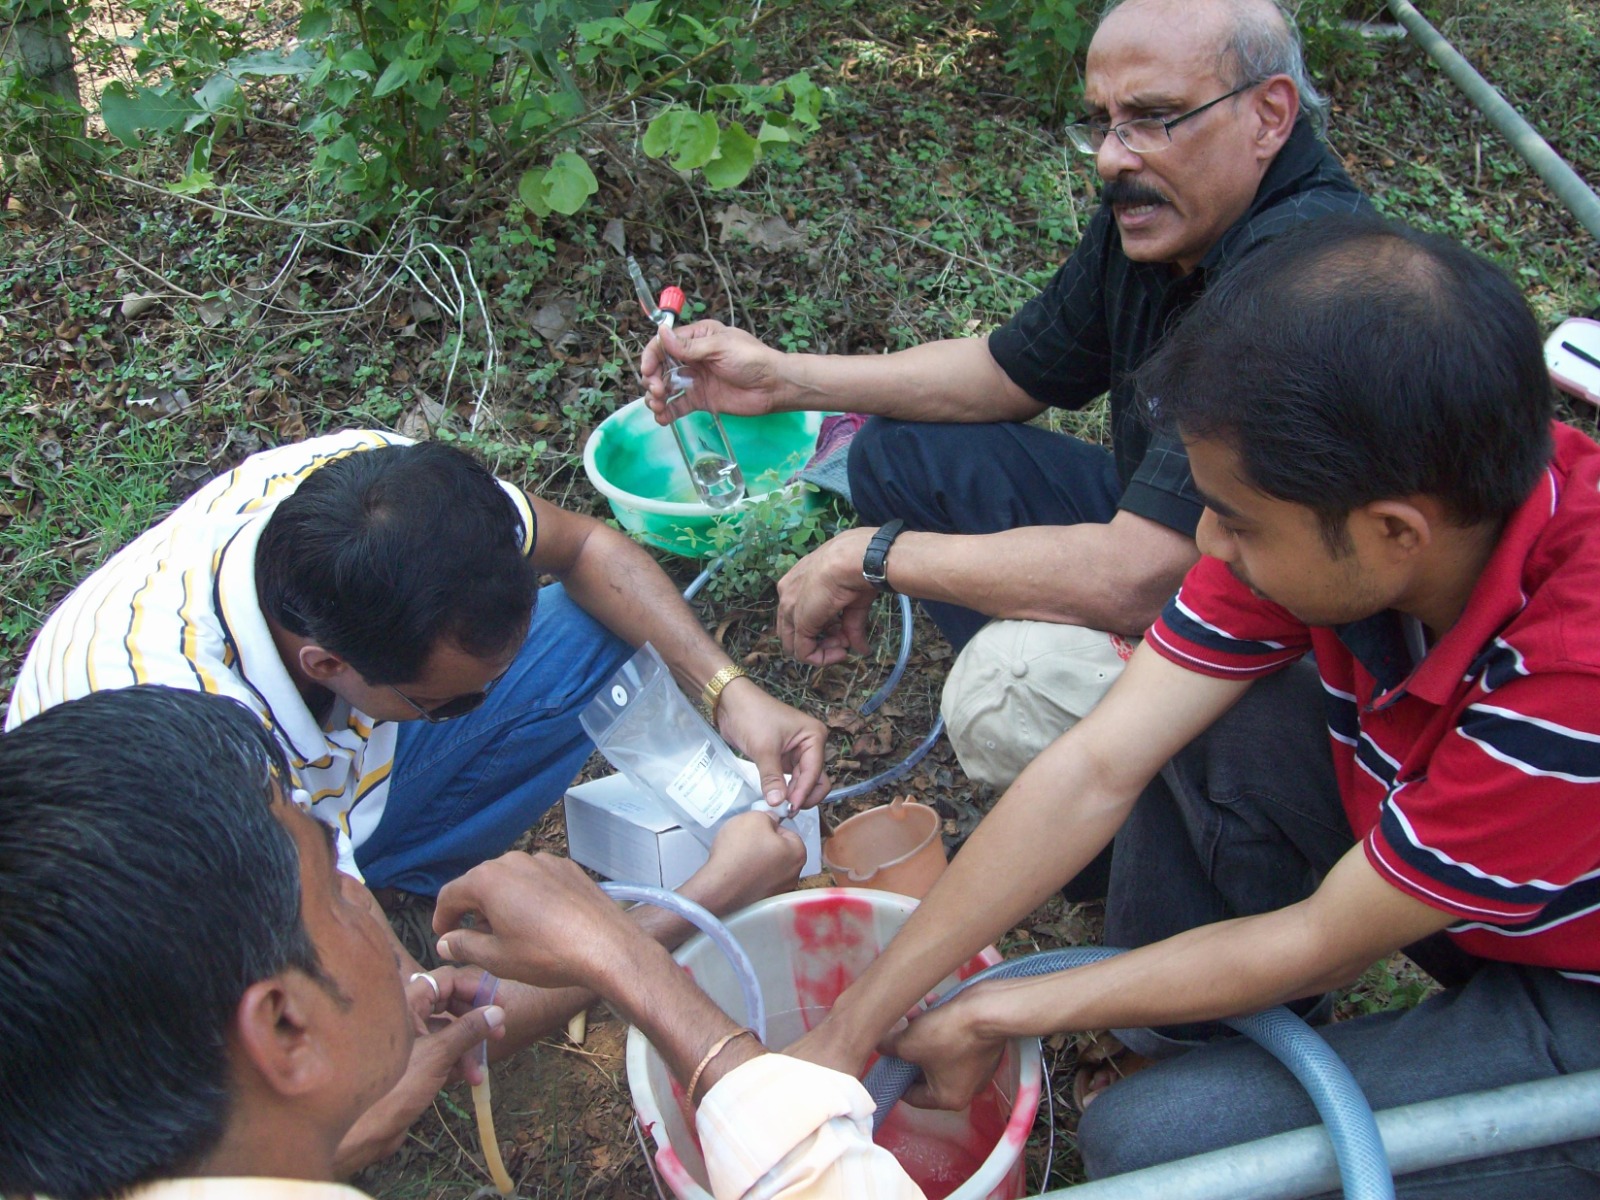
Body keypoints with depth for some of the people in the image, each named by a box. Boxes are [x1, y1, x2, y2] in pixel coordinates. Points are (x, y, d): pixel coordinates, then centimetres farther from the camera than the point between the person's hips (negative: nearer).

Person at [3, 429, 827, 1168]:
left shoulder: (380, 484, -30)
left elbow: (582, 547, -8)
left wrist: (726, 688, -21)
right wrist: (710, 897, -32)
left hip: (337, 763, 5)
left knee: (604, 629, -9)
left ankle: (405, 895, -1)